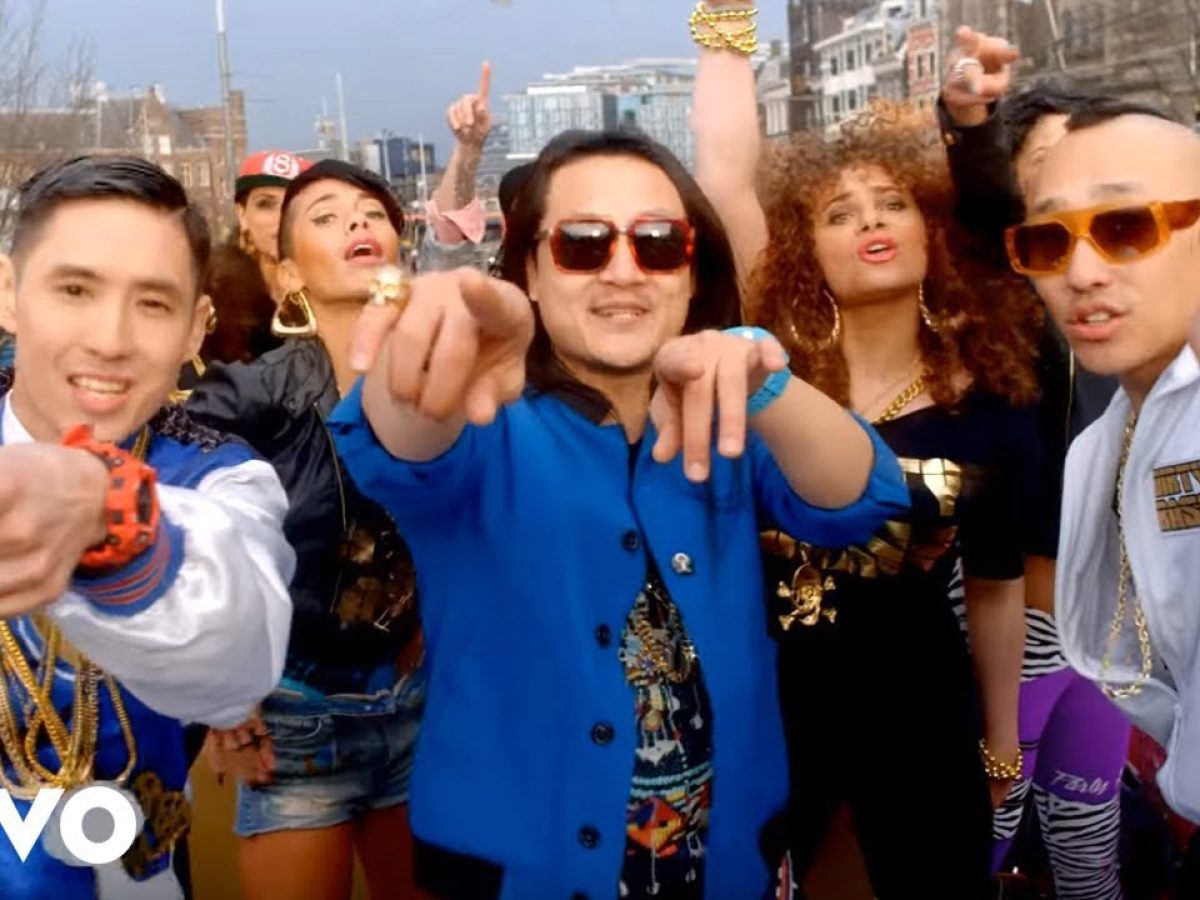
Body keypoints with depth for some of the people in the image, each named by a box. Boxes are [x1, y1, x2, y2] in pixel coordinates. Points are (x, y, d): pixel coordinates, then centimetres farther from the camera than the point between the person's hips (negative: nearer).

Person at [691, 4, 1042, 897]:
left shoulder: (993, 405, -6)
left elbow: (995, 588, 5)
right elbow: (724, 163, -16)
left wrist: (1003, 748, 12)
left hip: (918, 713, 1)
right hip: (762, 703, 0)